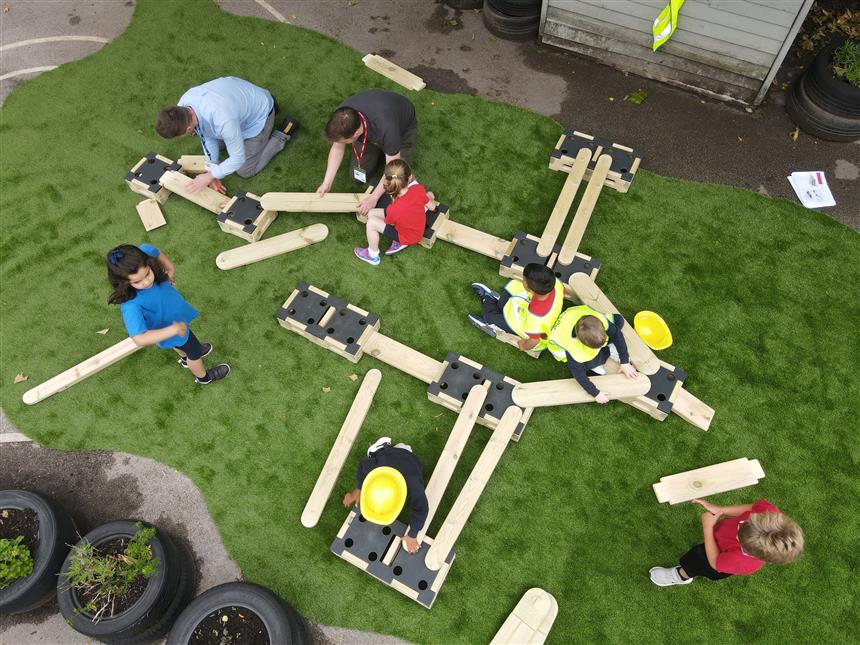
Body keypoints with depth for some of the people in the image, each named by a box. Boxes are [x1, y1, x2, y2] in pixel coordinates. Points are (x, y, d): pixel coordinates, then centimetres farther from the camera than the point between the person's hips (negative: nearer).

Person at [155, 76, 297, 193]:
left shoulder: (223, 122, -47)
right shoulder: (184, 105, -24)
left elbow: (237, 159, -30)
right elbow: (207, 136, -7)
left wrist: (210, 176, -20)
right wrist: (212, 171, -9)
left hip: (258, 116, -6)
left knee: (245, 171, 3)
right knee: (216, 143, 26)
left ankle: (282, 135, 15)